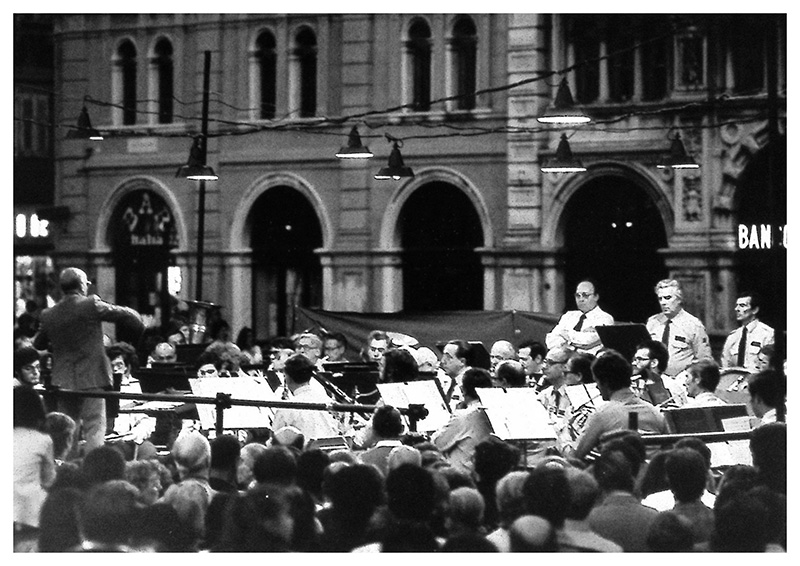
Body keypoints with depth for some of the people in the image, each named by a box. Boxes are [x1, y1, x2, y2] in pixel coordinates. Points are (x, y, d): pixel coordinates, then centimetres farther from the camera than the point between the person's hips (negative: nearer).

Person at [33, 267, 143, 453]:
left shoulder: (49, 315, 3)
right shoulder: (91, 305, -10)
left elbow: (38, 345, 16)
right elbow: (122, 314, -3)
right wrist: (138, 320, 17)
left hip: (63, 380, 5)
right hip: (91, 379, -5)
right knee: (94, 426, -4)